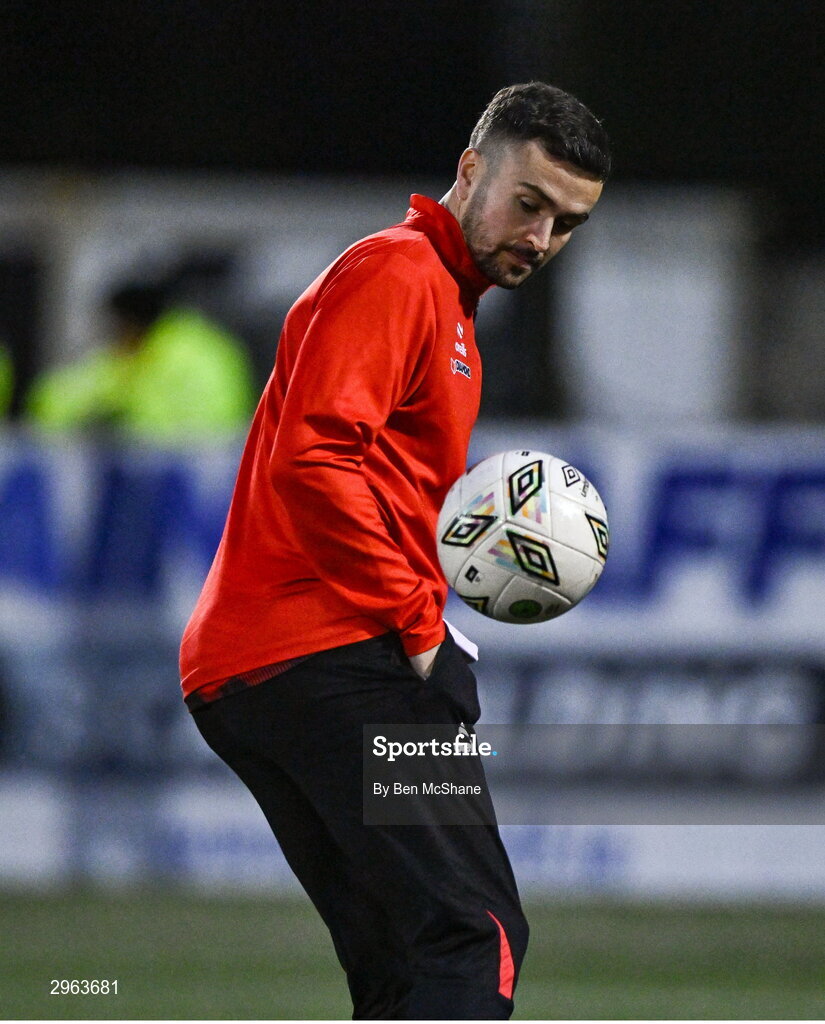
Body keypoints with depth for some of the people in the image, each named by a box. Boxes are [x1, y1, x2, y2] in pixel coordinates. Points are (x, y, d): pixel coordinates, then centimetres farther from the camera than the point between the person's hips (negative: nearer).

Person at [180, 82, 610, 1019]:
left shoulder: (448, 305, 29)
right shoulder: (397, 274, -5)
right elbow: (310, 459, -18)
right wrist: (416, 625, -15)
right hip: (336, 661, -11)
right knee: (475, 940, -18)